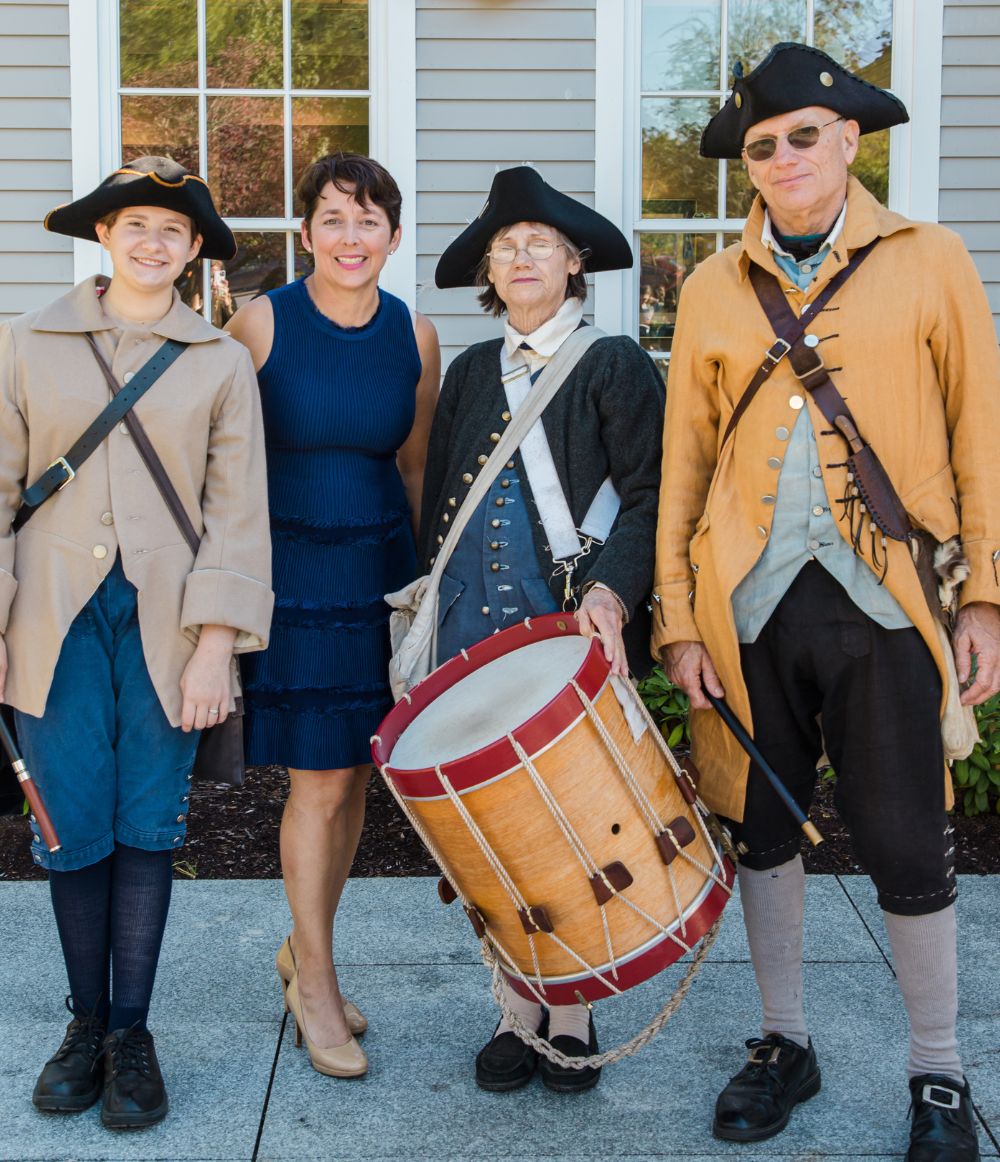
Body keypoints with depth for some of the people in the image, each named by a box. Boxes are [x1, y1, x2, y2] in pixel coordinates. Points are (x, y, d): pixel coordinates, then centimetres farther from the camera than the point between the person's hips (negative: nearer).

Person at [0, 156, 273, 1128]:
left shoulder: (221, 363, 6)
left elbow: (236, 511, 2)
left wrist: (216, 645, -7)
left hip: (166, 621, 0)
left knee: (148, 829, 4)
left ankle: (130, 1035, 17)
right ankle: (85, 1025, 21)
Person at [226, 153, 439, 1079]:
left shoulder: (413, 337, 3)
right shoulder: (261, 323, -7)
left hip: (379, 571, 4)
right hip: (288, 568, -4)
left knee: (355, 775, 8)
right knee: (319, 779, -4)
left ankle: (302, 952, 29)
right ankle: (315, 984, 15)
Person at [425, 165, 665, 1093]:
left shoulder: (615, 364, 2)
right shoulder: (468, 373, 16)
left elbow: (648, 495, -5)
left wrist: (611, 589, -21)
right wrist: (435, 615, 12)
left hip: (571, 630, -4)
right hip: (473, 625, 4)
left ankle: (572, 1008, 16)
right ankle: (517, 1004, 19)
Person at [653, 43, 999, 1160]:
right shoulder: (714, 287, 9)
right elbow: (684, 458, 9)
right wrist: (677, 617, 4)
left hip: (883, 601, -2)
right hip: (749, 602, 3)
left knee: (905, 844, 1)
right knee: (762, 825, 11)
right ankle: (784, 1043, 30)